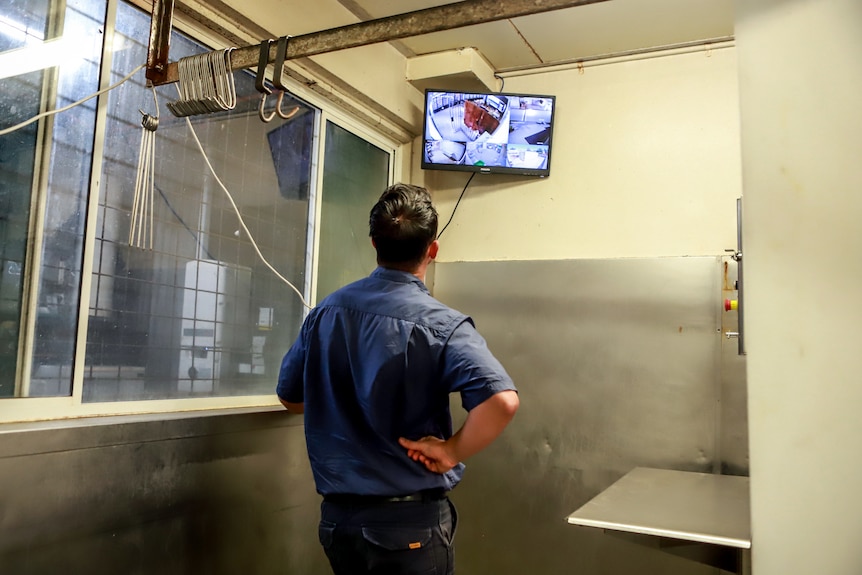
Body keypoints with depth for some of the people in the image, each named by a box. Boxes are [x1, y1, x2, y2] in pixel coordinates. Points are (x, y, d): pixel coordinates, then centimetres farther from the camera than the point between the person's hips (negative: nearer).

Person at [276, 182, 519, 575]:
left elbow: (290, 395, 8)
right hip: (411, 521, -4)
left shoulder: (326, 311, -3)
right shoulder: (440, 324, -18)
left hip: (337, 514, 5)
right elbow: (502, 401, -32)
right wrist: (451, 452, -17)